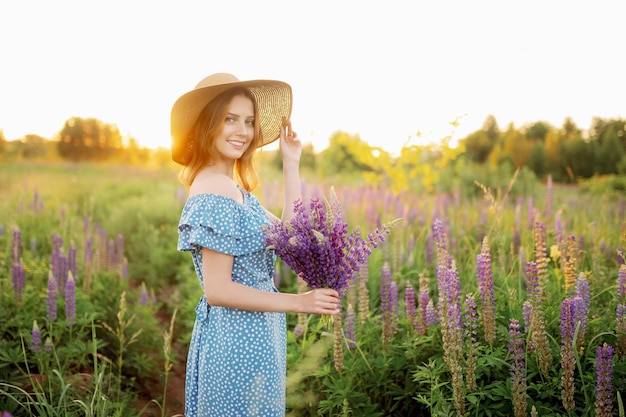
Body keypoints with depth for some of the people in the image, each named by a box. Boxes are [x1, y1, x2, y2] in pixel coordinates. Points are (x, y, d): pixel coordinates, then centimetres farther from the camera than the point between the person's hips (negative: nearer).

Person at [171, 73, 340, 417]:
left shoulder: (233, 186, 9)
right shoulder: (214, 195, -21)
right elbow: (218, 290, -23)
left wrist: (291, 165, 7)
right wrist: (298, 302, -21)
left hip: (251, 336, 10)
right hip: (235, 340, -10)